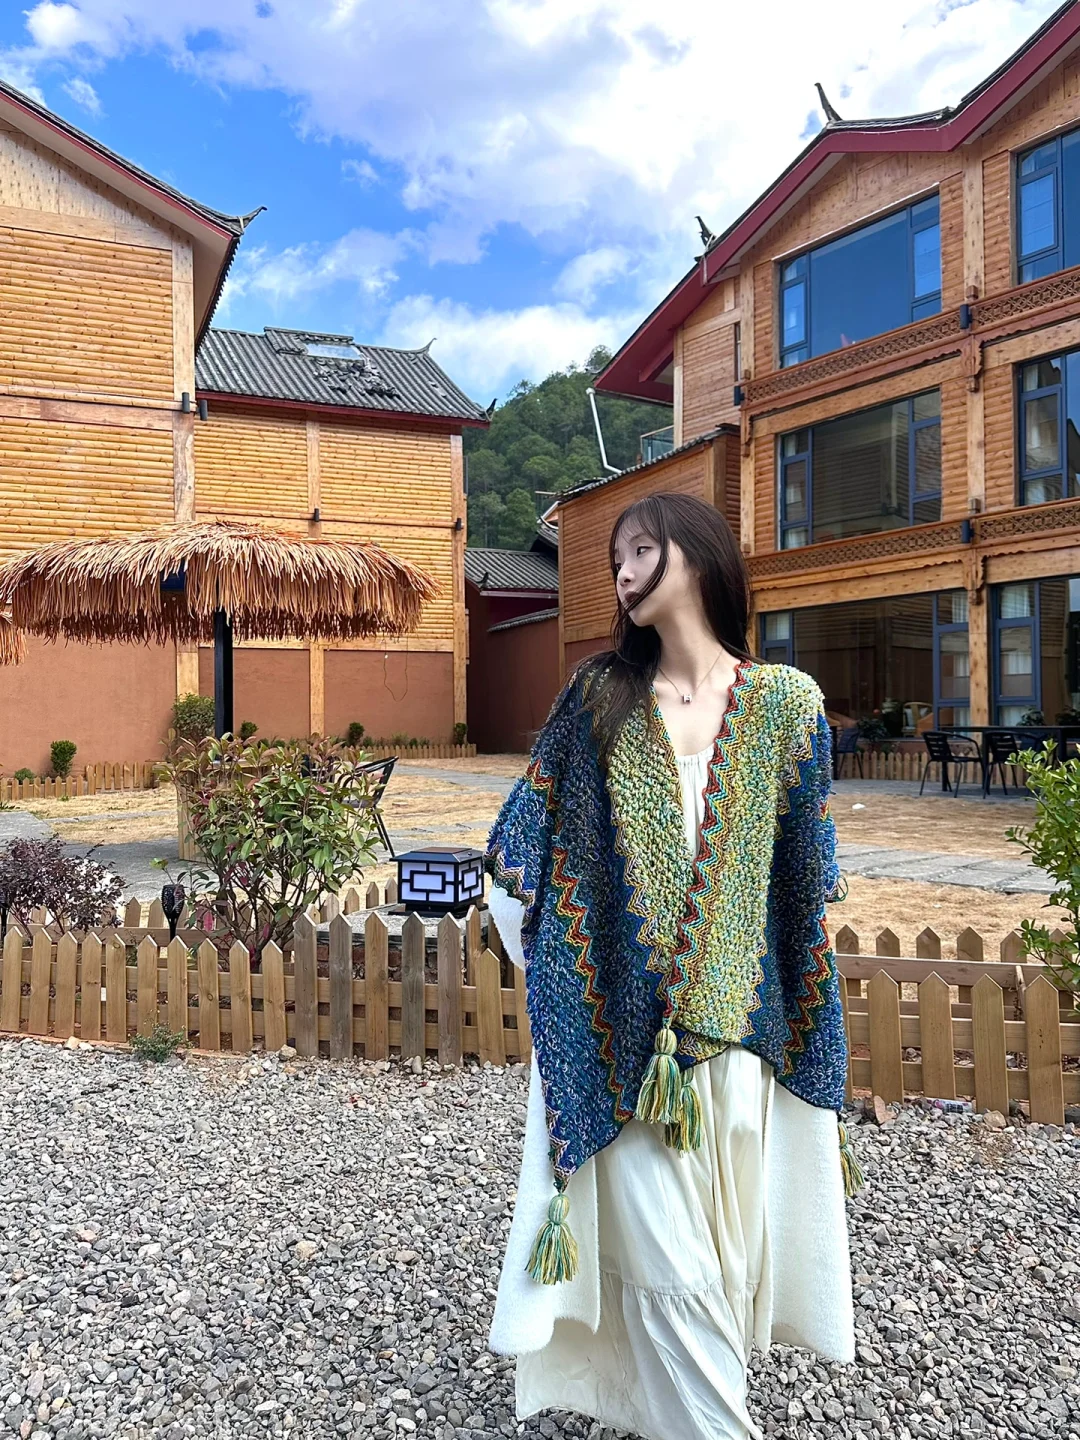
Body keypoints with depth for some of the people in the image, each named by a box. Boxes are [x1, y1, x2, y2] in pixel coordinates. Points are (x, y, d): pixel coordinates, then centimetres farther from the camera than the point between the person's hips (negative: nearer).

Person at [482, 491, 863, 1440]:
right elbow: (525, 845, 6)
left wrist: (806, 1033, 8)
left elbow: (808, 880, 6)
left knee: (722, 1243, 14)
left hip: (738, 1026, 1)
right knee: (666, 1262, 0)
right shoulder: (599, 697, 1)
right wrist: (555, 966, 4)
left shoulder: (786, 702, 0)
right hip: (623, 1035, -1)